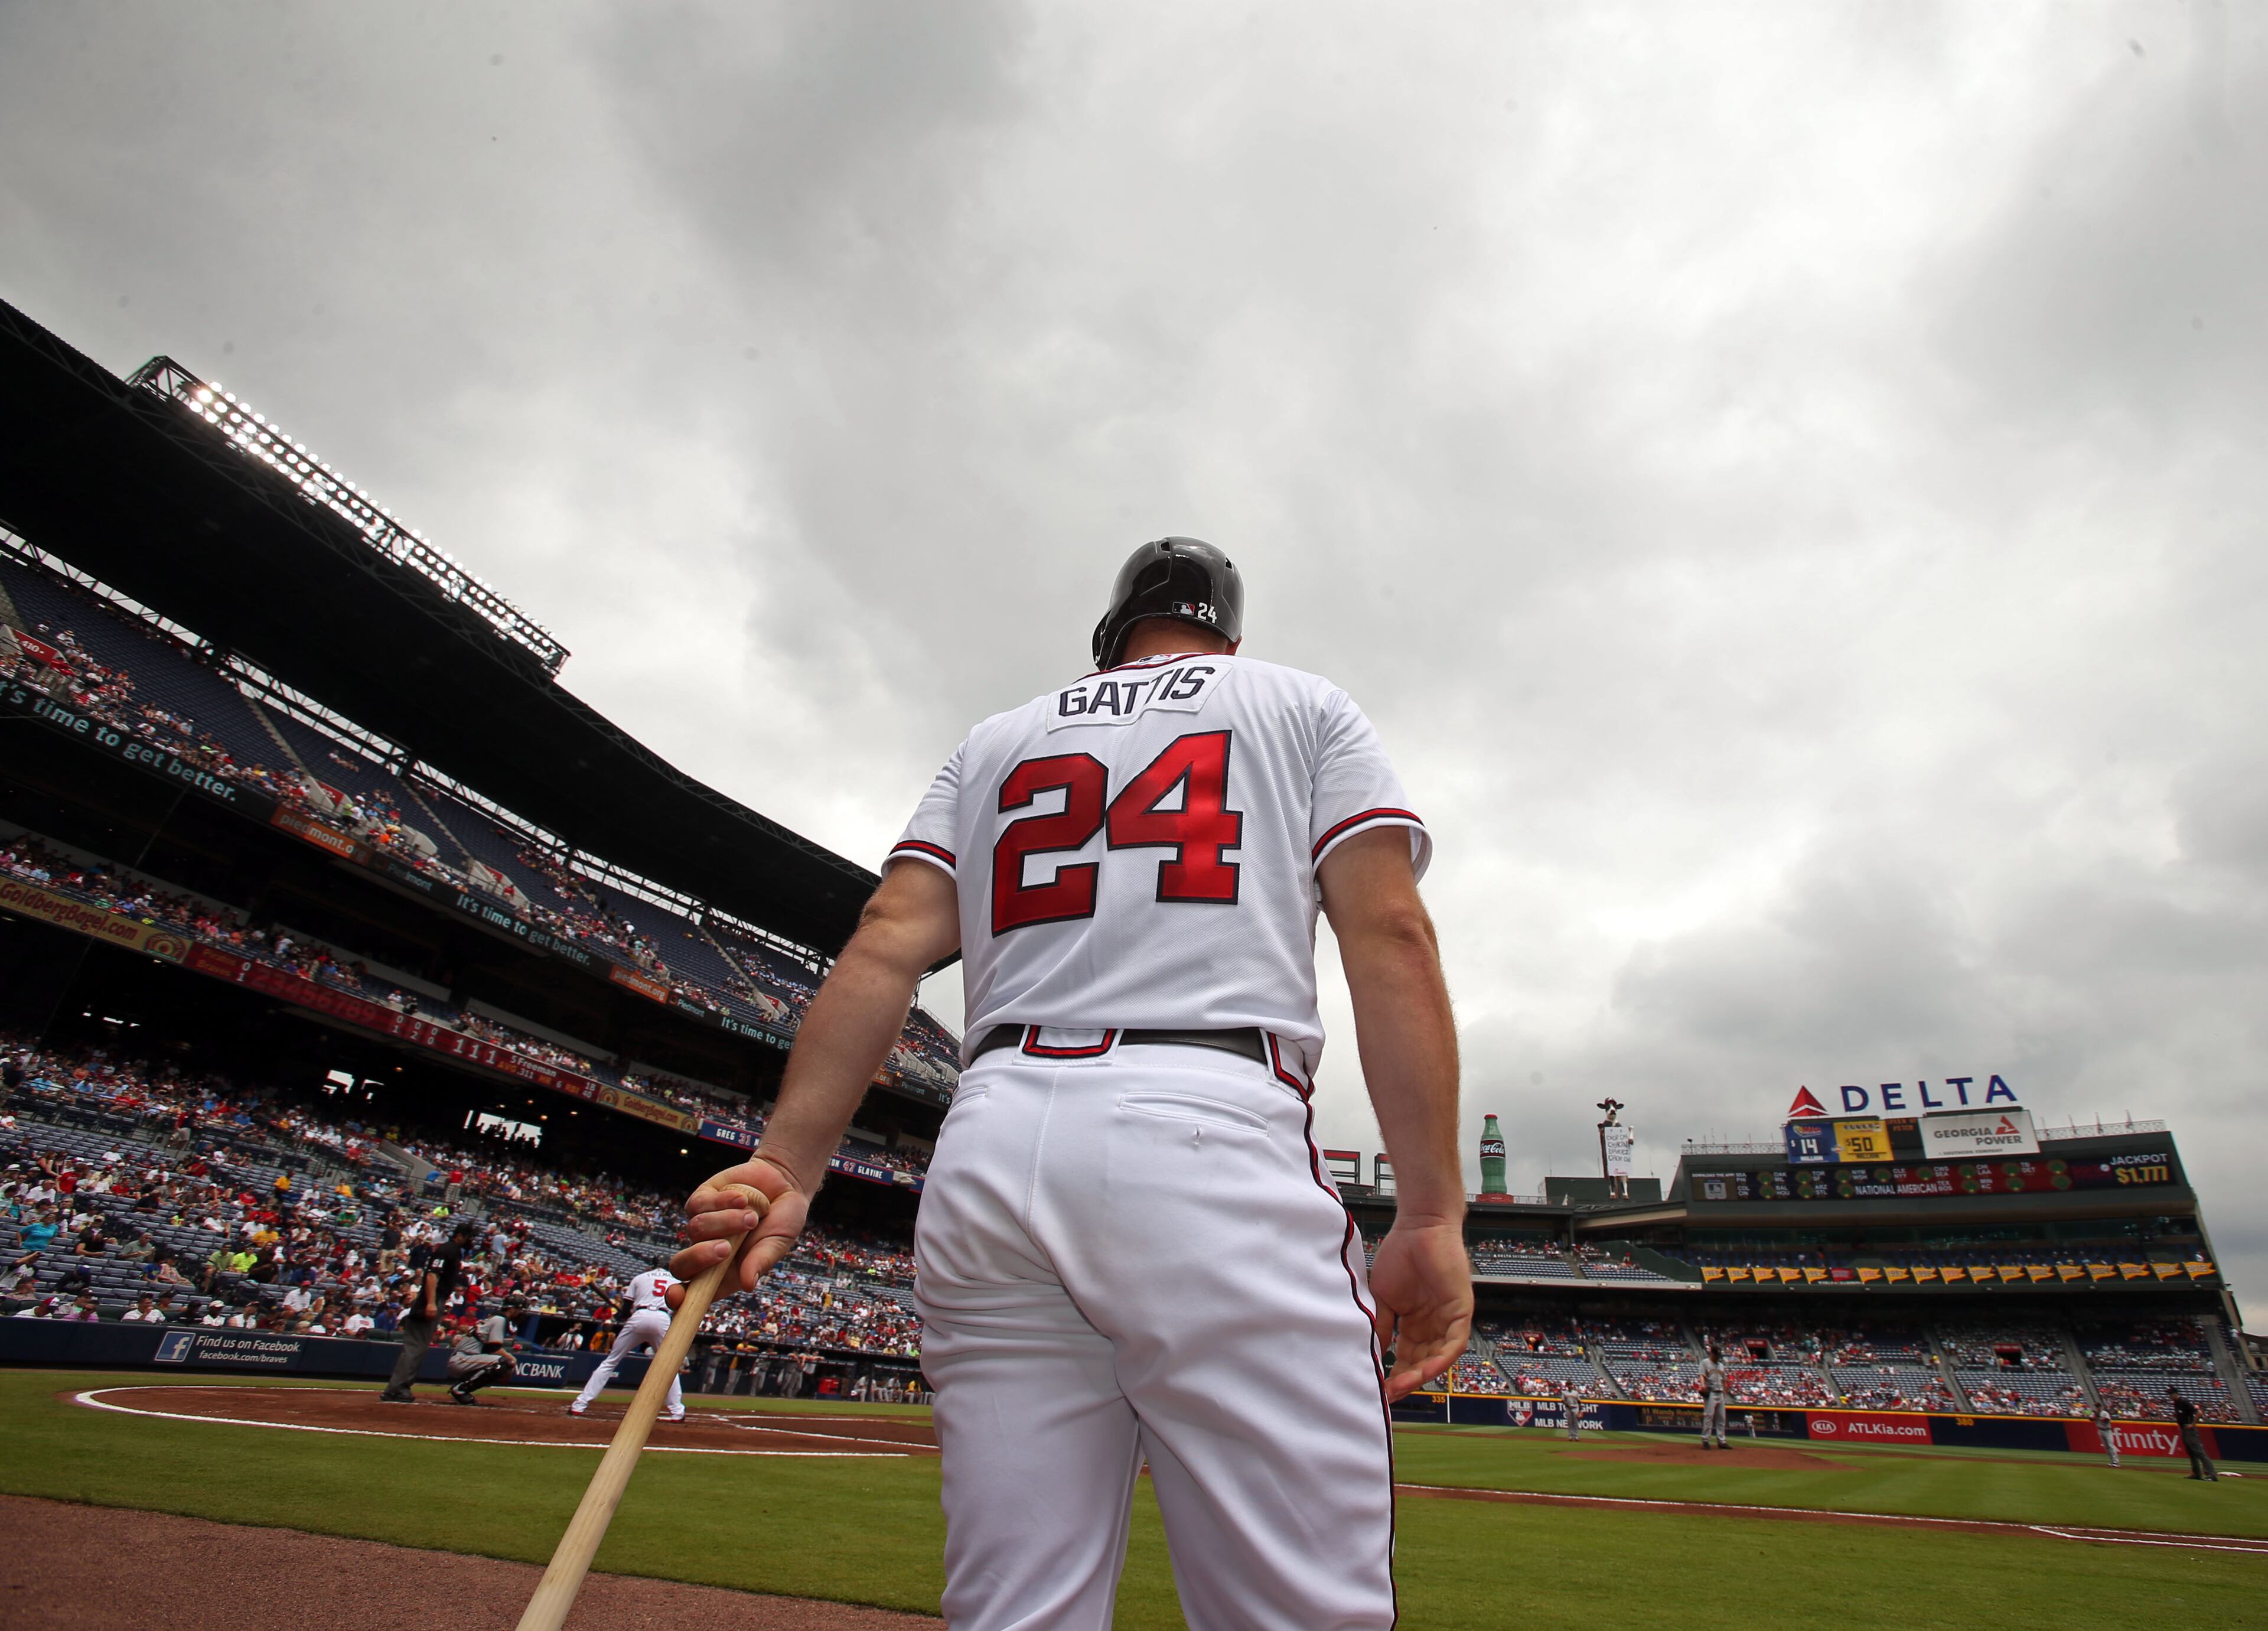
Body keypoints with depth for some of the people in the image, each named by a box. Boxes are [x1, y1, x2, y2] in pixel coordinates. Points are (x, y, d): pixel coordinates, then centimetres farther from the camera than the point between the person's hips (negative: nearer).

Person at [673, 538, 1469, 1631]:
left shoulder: (992, 743, 26)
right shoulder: (1308, 708, 19)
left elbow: (886, 949, 9)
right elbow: (1390, 937, 2)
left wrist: (787, 1168, 1)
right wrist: (1431, 1216, -4)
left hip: (985, 1149, 5)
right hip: (1211, 1131, -3)